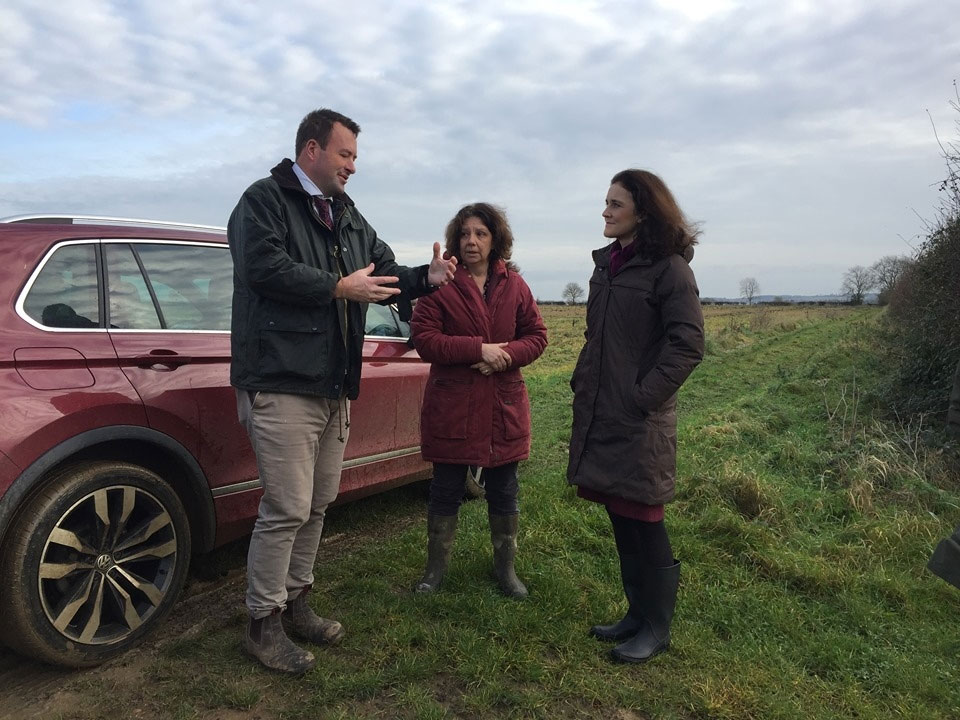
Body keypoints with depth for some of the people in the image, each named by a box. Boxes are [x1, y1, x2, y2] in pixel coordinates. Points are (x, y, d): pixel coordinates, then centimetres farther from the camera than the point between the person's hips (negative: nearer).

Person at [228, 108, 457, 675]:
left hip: (334, 386, 9)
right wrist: (338, 287, -15)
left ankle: (295, 603, 31)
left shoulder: (349, 218, 21)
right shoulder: (266, 200, -4)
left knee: (317, 506, 15)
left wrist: (426, 278, 3)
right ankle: (264, 624, 13)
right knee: (287, 510, -5)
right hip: (281, 383, -8)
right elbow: (263, 266, -20)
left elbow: (385, 273, 22)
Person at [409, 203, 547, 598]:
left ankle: (505, 566, 32)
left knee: (504, 490, 14)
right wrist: (479, 349, -20)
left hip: (504, 405, 3)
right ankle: (436, 567, 27)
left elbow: (536, 335, 6)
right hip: (451, 405, -3)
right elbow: (423, 338, -12)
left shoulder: (514, 285, 5)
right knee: (446, 490, 9)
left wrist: (507, 355, -14)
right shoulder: (440, 284, -5)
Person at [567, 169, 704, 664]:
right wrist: (582, 382, 12)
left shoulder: (669, 268, -9)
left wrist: (644, 396, -16)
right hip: (599, 414, 8)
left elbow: (687, 344, -14)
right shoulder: (607, 263, 14)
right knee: (619, 519, 14)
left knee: (642, 521, 1)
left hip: (639, 420, -8)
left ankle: (657, 627, 19)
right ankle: (638, 612, 31)